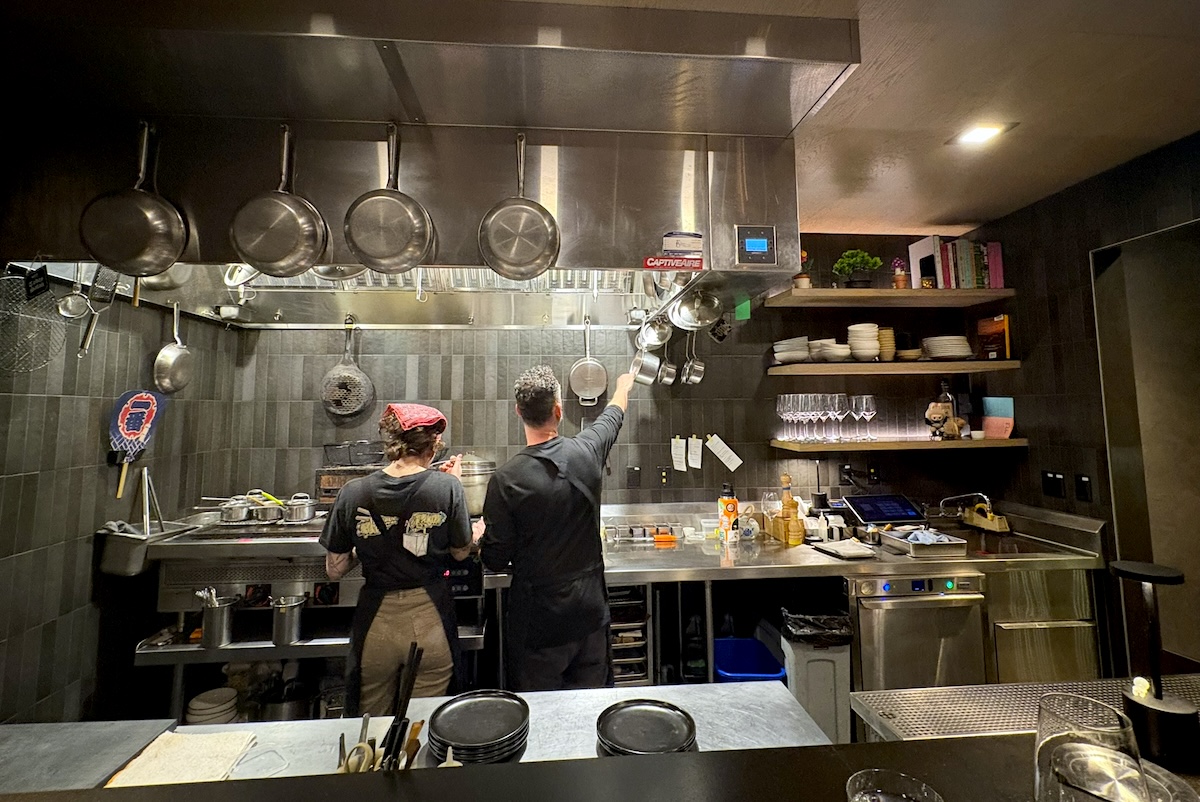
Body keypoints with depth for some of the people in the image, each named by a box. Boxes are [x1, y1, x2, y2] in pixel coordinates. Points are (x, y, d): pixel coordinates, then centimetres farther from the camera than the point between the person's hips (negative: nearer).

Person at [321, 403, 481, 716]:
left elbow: (335, 570, -3)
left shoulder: (354, 492, -12)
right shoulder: (446, 487, -17)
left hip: (375, 622, 2)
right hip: (429, 620, -1)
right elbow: (461, 552, -3)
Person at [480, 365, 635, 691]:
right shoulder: (586, 451, -11)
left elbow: (495, 560, -12)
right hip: (590, 606, 3)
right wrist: (624, 386, 33)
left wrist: (481, 537, 10)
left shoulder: (507, 479, -21)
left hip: (537, 618, -3)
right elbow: (613, 416, 12)